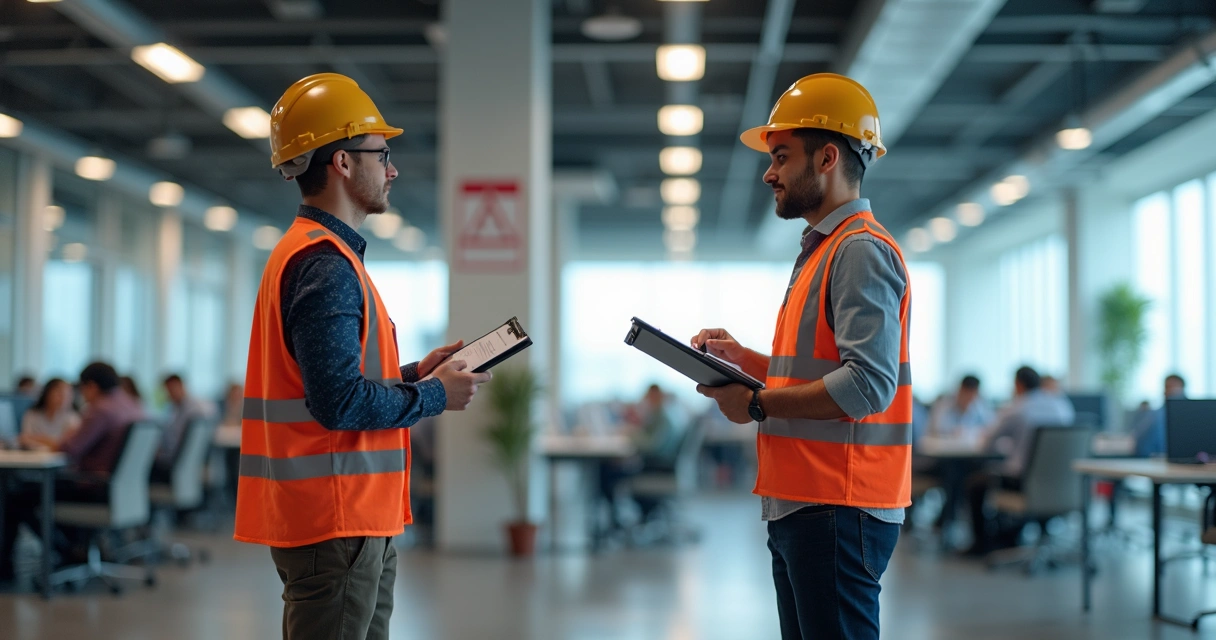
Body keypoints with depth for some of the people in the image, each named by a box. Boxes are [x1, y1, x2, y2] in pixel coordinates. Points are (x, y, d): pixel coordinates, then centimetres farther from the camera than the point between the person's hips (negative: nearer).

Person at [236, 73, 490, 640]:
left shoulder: (309, 253, 16)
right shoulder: (325, 265, -17)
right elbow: (340, 402, -24)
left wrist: (414, 374, 12)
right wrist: (435, 395, -10)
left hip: (355, 517, 11)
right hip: (335, 522, -11)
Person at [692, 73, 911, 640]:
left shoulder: (862, 250, -13)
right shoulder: (821, 252, 20)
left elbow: (867, 384, -23)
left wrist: (758, 404, -14)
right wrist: (742, 359, 12)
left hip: (839, 511, -10)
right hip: (800, 506, 10)